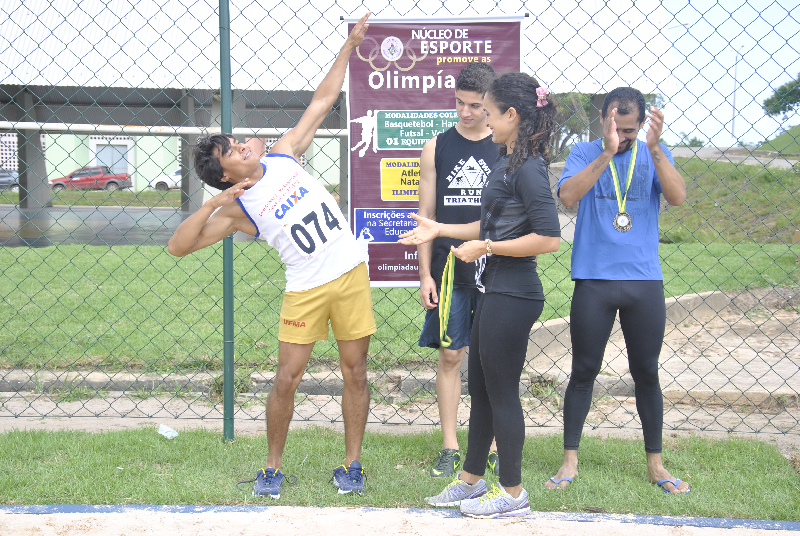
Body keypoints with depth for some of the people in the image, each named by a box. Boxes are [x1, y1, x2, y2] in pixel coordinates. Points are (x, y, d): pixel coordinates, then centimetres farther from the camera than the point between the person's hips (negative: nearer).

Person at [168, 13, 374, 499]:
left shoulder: (284, 156, 5)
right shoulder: (237, 210, -5)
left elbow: (322, 101, 9)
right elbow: (178, 246, -13)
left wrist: (349, 46, 7)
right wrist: (213, 204, -22)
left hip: (351, 273, 3)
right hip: (305, 289, -3)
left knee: (355, 372, 4)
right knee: (287, 378, -4)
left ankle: (352, 465, 16)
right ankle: (274, 467, 15)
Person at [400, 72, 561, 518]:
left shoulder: (528, 168, -18)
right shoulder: (508, 163, 13)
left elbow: (549, 238, -24)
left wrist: (485, 248, -18)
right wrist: (440, 230, 20)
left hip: (513, 296, -10)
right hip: (496, 292, 10)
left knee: (502, 393, 1)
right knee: (481, 389, 18)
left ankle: (513, 494, 16)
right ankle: (471, 480, 32)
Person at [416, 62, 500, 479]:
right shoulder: (436, 148, 5)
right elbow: (427, 215, 6)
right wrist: (426, 273, 0)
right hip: (449, 271, 1)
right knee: (450, 356, 4)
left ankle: (496, 446, 14)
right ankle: (450, 448, 13)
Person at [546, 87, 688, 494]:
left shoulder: (653, 154, 4)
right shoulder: (584, 153, 0)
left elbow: (677, 197, -14)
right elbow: (567, 196, -19)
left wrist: (654, 147, -25)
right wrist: (606, 153, -28)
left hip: (645, 282, 2)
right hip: (594, 281, -1)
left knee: (646, 372, 10)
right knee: (584, 371, 6)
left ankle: (655, 464, 22)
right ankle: (570, 461, 18)